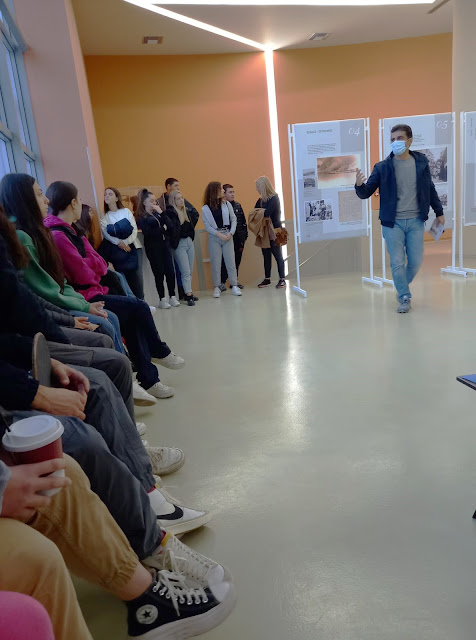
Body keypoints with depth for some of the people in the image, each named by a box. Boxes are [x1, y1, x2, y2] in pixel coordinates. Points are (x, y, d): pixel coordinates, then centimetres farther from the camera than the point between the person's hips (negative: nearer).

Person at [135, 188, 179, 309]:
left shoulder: (157, 213, 12)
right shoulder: (141, 217, -3)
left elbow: (169, 225, 0)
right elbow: (147, 232, -17)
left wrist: (161, 212, -9)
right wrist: (162, 229, -7)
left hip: (164, 245, 5)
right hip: (153, 248, -5)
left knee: (170, 272, 2)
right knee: (159, 273, 0)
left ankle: (172, 297, 13)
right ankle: (162, 299, 9)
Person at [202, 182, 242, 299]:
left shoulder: (226, 204, 6)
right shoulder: (205, 209, -2)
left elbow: (233, 219, 5)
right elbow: (207, 225, -5)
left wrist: (230, 233, -9)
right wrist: (219, 234, -13)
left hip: (227, 236, 2)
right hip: (214, 238, -2)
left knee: (231, 262, 1)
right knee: (216, 263, 2)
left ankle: (234, 286, 6)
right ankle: (217, 287, 10)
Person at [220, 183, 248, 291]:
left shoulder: (238, 206, 11)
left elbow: (243, 222, 14)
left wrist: (245, 235, 9)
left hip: (238, 239, 5)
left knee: (237, 261, 10)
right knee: (225, 261, -4)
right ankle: (222, 282, 5)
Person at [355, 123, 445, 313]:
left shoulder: (421, 162, 3)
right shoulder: (383, 167, -4)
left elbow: (430, 189, 13)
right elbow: (366, 193, -5)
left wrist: (439, 212, 17)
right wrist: (359, 185, -28)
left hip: (416, 221, 2)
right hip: (392, 223, -2)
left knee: (416, 262, 6)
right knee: (397, 263, -1)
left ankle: (403, 288, 35)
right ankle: (405, 298, 17)